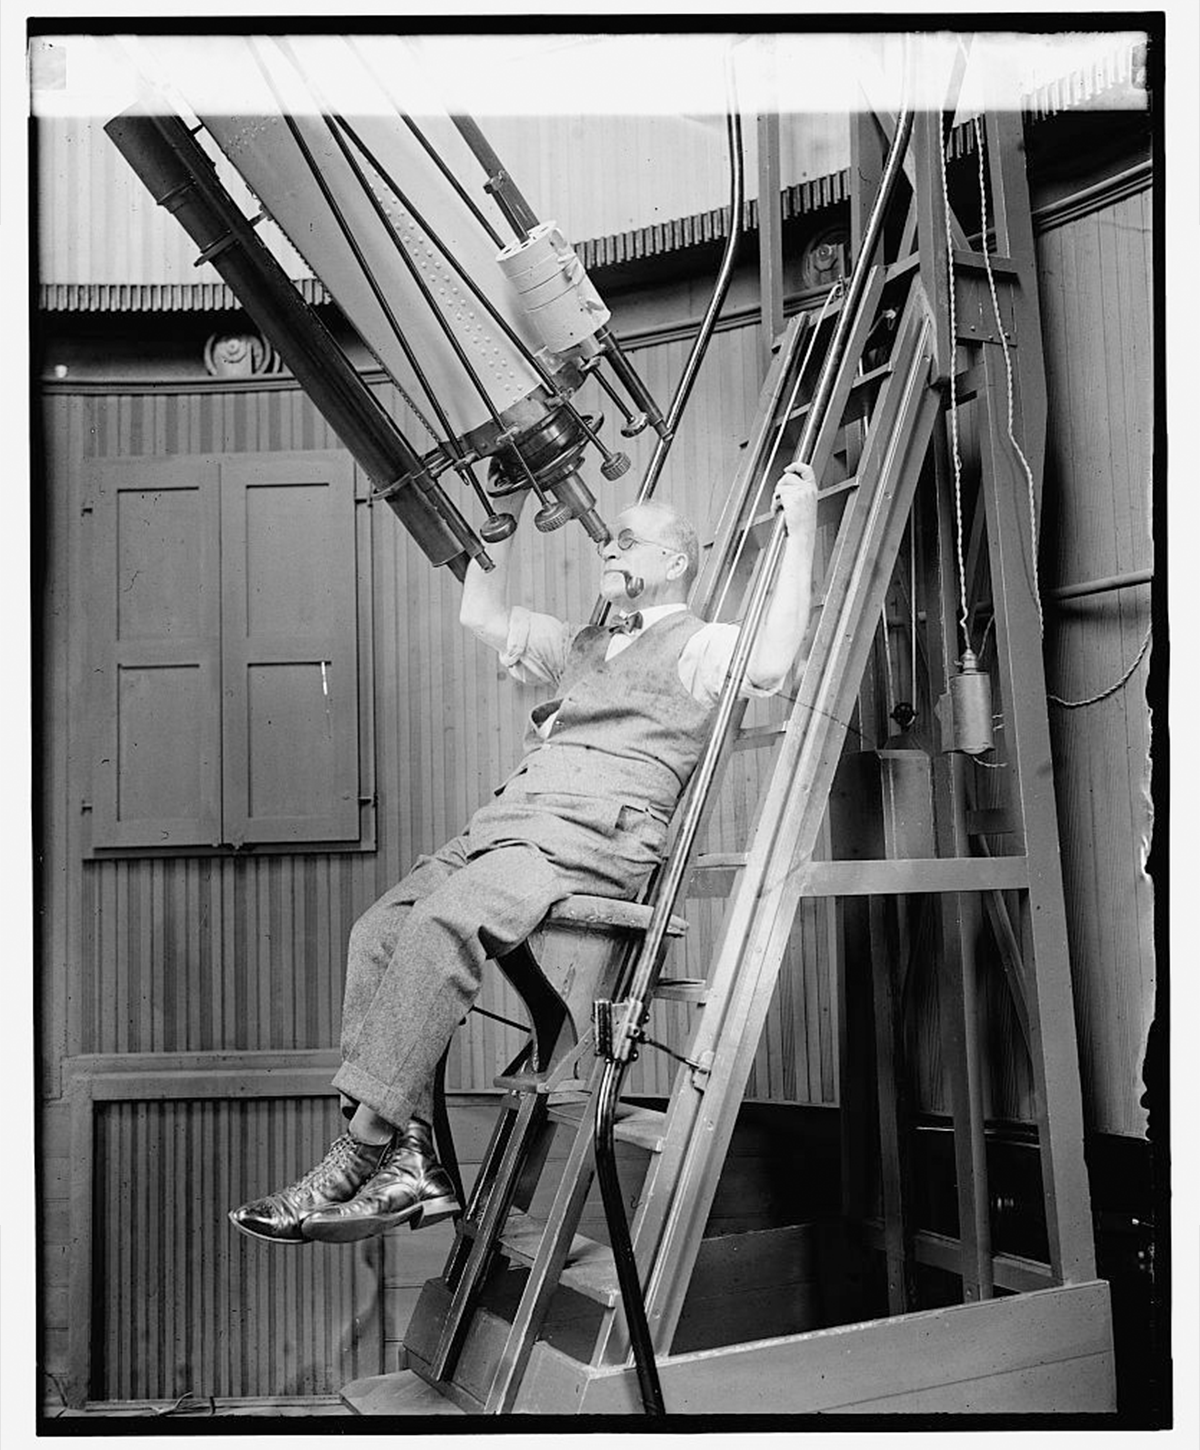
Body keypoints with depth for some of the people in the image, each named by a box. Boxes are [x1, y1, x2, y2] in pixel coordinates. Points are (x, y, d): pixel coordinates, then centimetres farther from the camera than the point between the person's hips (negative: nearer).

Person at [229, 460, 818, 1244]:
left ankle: (364, 1153, -29)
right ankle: (414, 1158, -17)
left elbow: (772, 662, -13)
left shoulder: (700, 644, 9)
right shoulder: (587, 647, 34)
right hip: (511, 818, 8)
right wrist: (502, 517, 38)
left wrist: (801, 532, -9)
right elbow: (483, 613, 41)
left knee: (440, 923, -31)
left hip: (598, 832, -8)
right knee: (380, 930, -12)